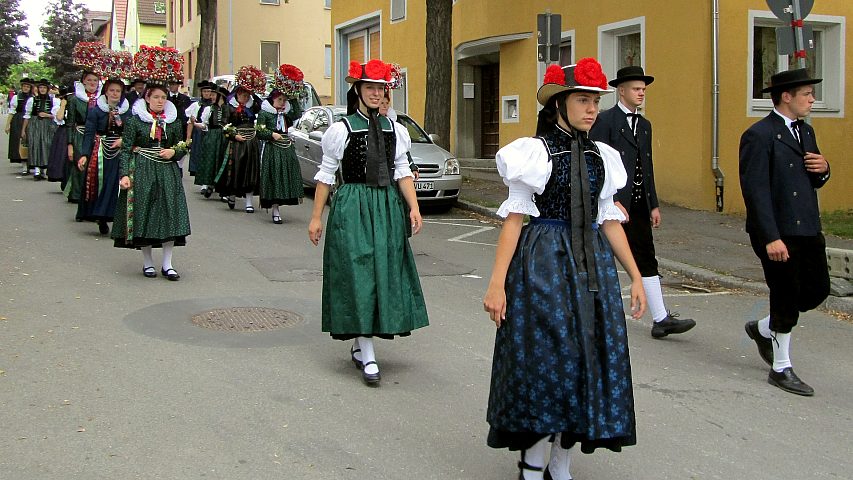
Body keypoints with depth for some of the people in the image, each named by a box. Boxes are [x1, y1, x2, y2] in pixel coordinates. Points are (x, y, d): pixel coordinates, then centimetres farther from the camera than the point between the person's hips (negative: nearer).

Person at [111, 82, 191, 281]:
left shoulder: (174, 122, 9)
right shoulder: (135, 121, -1)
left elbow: (182, 148, 16)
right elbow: (126, 149, -3)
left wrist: (173, 152, -6)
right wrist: (124, 174, -13)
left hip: (168, 173, 3)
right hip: (142, 173, -2)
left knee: (170, 214, -4)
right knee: (143, 214, 0)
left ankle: (167, 264, 2)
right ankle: (147, 263, 14)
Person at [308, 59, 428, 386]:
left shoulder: (394, 130, 10)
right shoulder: (341, 129, -2)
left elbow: (402, 172, 9)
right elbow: (326, 175, 1)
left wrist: (414, 208, -4)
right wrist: (316, 217, -1)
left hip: (387, 207, 5)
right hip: (351, 208, -5)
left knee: (384, 272, 6)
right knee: (358, 273, -8)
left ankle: (359, 344, 20)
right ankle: (367, 354, -6)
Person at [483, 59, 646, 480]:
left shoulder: (600, 156, 11)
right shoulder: (535, 151, -5)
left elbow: (609, 219, 15)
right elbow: (514, 218, -9)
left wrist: (635, 276, 13)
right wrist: (497, 283, -15)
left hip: (592, 264, 6)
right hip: (544, 262, -5)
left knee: (588, 357, 6)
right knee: (544, 357, -3)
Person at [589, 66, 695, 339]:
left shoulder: (644, 125, 16)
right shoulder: (605, 121, -8)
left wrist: (654, 205, 15)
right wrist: (612, 202, -19)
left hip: (638, 204, 7)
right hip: (611, 201, -7)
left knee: (646, 259, 3)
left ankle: (661, 319, 0)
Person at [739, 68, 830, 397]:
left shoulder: (805, 132, 14)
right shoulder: (759, 135, -13)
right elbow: (755, 190, -19)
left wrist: (823, 169, -3)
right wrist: (771, 238, -24)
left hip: (808, 229, 8)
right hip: (778, 233, -8)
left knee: (817, 290, 11)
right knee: (787, 297, 1)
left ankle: (763, 329, 34)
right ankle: (781, 369, 18)